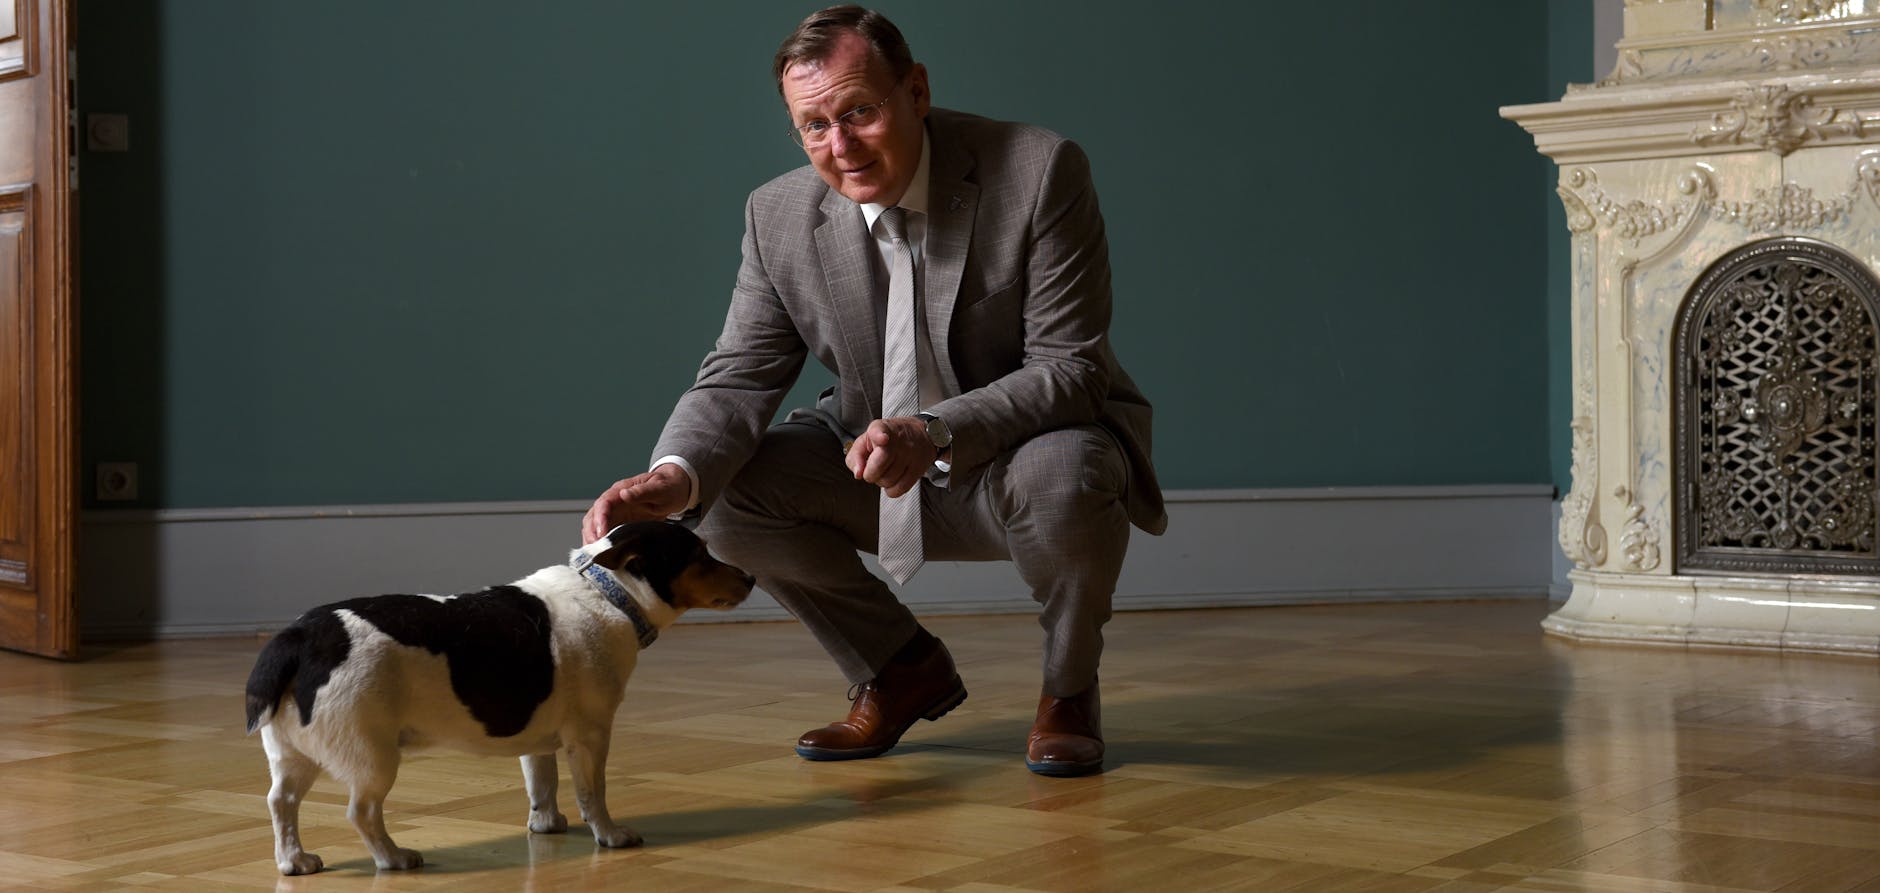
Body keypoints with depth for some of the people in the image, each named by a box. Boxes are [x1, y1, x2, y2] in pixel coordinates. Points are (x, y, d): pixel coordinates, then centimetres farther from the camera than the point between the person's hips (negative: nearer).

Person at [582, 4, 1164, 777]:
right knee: (729, 487, -15)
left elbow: (1070, 368, -24)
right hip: (880, 460, 5)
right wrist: (674, 475, -31)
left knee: (1063, 476, -38)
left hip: (1035, 444, -4)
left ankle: (1068, 687, -4)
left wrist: (937, 432, -41)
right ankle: (904, 669, 8)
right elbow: (739, 378, -8)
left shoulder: (1040, 171, -21)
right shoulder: (779, 216, -8)